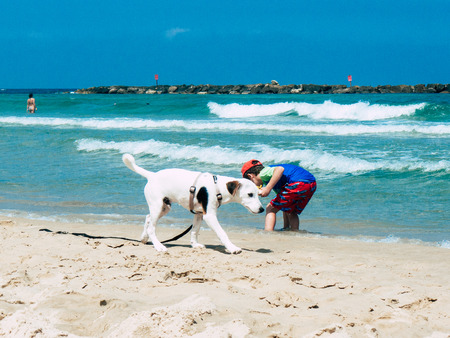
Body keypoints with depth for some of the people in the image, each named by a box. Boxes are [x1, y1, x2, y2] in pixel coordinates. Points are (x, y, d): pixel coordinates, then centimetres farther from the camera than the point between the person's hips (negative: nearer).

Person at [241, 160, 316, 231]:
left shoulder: (263, 173, 5)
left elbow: (280, 169, -19)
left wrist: (267, 189, -16)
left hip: (298, 183, -9)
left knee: (270, 209, 3)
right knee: (291, 212, 29)